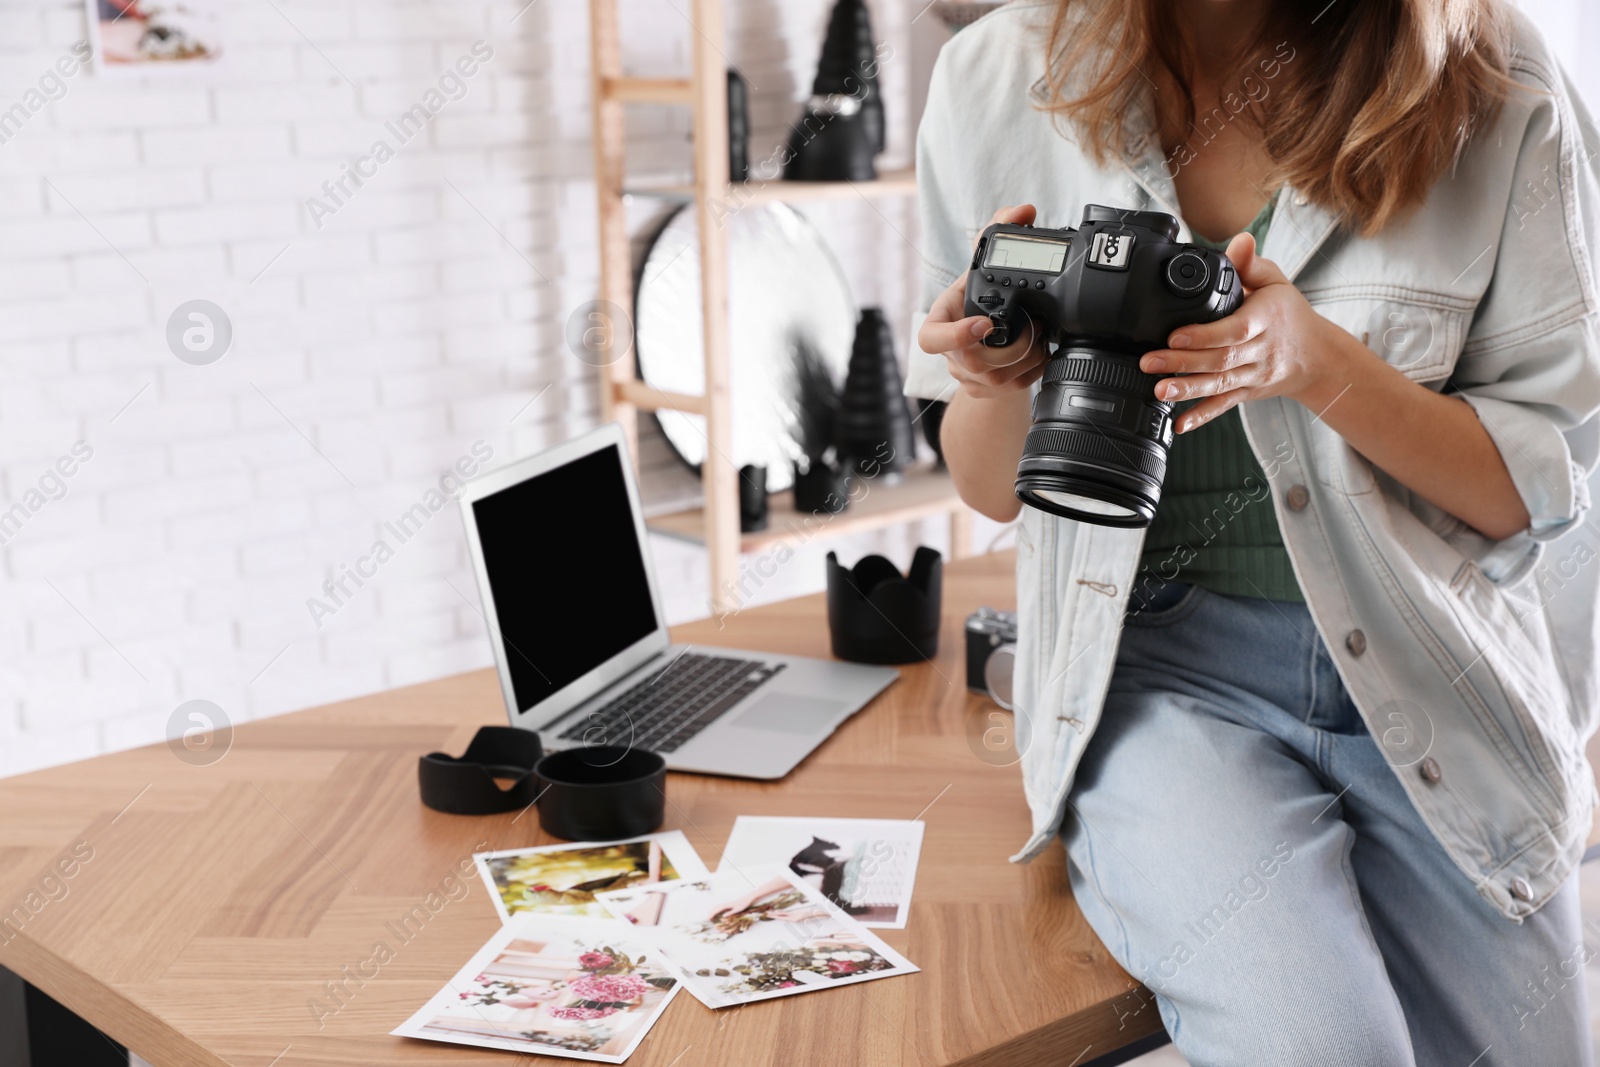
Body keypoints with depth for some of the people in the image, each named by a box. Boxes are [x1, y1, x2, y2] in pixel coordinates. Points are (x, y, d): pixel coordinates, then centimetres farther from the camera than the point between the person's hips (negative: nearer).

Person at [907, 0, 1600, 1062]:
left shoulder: (1497, 87, -6)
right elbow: (997, 492, 6)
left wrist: (1320, 362, -20)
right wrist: (995, 384, -17)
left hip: (1433, 672, 2)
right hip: (1156, 663, -1)